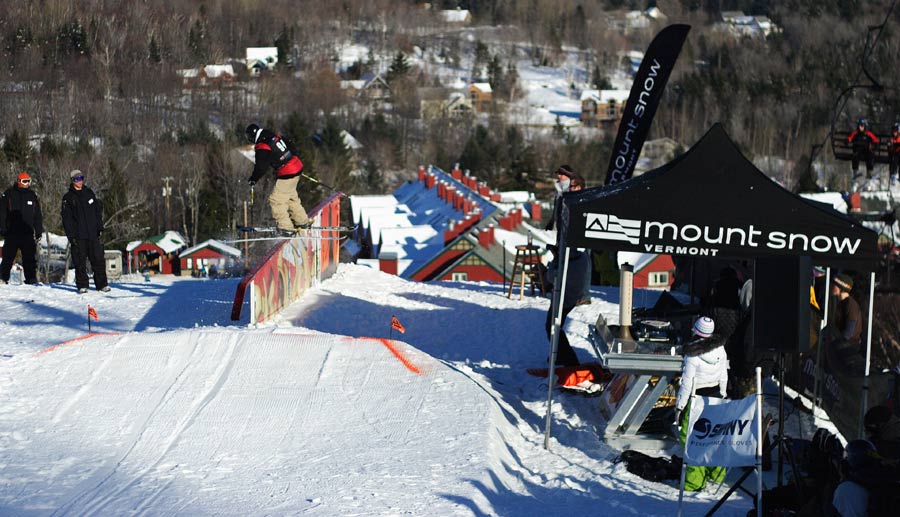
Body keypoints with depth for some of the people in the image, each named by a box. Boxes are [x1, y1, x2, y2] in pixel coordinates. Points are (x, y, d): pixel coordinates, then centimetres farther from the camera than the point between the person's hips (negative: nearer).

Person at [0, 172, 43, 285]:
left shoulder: (32, 195, 11)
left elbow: (38, 216, 16)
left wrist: (39, 231, 10)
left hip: (28, 233, 2)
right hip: (11, 233, -2)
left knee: (30, 258, -2)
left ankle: (31, 279, 2)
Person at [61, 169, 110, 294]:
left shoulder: (89, 193, 13)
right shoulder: (68, 198, 1)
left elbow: (98, 210, 16)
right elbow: (66, 218, -2)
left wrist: (100, 228, 7)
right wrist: (71, 236, -10)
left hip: (93, 234, 3)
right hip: (78, 236, -3)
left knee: (98, 260, 1)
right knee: (80, 261, -2)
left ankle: (102, 284, 6)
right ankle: (82, 285, 4)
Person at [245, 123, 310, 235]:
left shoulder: (262, 148, -17)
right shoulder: (274, 136, 9)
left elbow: (261, 167, -16)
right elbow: (291, 147, 21)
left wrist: (253, 179, -1)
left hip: (286, 175, -9)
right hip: (297, 166, 9)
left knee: (276, 200, -2)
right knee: (291, 196, 26)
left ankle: (286, 228, -1)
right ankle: (302, 221, 36)